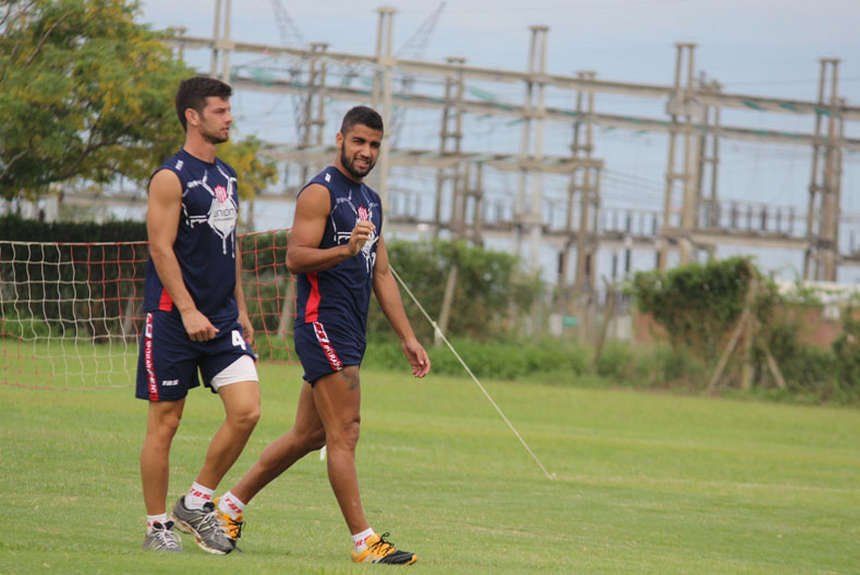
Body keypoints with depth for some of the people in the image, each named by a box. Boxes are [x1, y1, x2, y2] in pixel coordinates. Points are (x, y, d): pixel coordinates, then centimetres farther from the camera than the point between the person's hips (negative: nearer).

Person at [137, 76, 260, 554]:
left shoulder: (227, 177, 15)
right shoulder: (171, 178, -9)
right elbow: (161, 249, -14)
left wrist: (240, 311, 19)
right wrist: (188, 311, -20)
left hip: (222, 318, 7)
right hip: (172, 318, -7)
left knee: (247, 410, -6)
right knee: (165, 422, 0)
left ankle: (198, 502, 9)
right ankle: (158, 526, 8)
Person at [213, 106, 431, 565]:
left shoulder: (370, 200, 20)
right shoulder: (320, 192, -8)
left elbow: (381, 274, 23)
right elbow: (296, 258, -16)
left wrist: (407, 338, 19)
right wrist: (346, 250, -32)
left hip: (350, 331, 10)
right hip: (323, 324, -10)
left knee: (308, 434, 13)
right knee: (344, 432, -10)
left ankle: (231, 504, 22)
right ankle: (364, 541, -11)